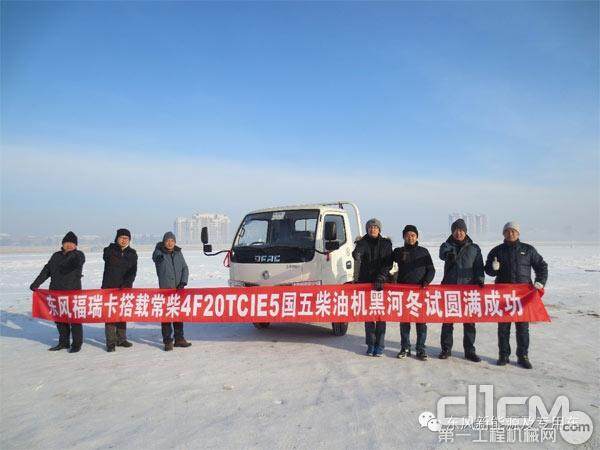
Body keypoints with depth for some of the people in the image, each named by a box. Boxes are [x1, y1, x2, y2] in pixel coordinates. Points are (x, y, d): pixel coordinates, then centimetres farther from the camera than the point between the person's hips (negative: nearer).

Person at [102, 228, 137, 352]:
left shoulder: (132, 254, 7)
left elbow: (133, 271, -2)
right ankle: (110, 342, -1)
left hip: (125, 288, 3)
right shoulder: (110, 250, 3)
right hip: (110, 287, -3)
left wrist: (126, 284, -15)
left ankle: (121, 339, 20)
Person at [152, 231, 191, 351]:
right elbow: (155, 257, -22)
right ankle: (167, 341, 6)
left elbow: (185, 268, 8)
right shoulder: (159, 253, 0)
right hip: (165, 288, -4)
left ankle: (179, 339, 20)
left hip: (178, 288, 4)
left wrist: (183, 282, -4)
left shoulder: (178, 253, 10)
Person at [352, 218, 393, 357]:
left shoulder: (386, 243, 7)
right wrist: (356, 254, -37)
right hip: (365, 282, 1)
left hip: (382, 283, -1)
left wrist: (381, 278, -13)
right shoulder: (362, 242, 8)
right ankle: (371, 344, 13)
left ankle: (380, 345, 6)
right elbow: (356, 253, -13)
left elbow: (388, 263, -1)